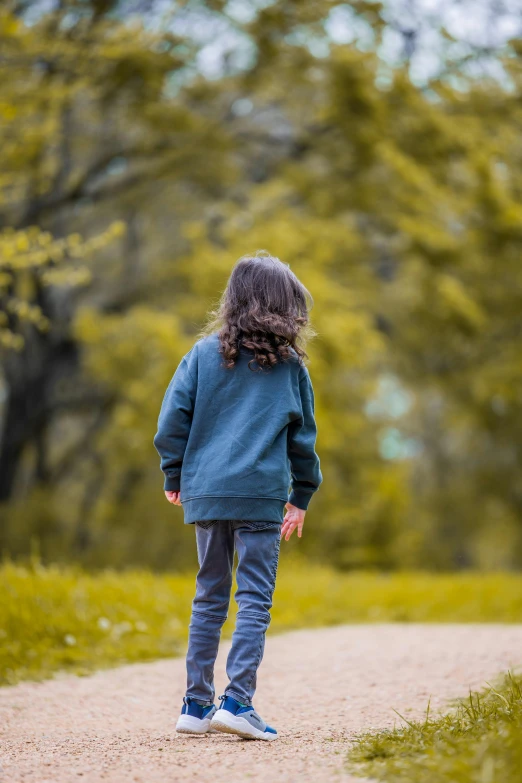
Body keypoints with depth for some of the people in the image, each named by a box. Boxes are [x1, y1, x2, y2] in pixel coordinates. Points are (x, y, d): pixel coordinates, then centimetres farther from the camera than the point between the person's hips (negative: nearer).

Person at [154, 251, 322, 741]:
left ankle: (196, 704, 14)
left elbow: (173, 418, 3)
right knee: (254, 599, -1)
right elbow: (302, 436, 9)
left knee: (209, 597, 12)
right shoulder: (289, 366, 3)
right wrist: (302, 496, 19)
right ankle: (237, 701, -12)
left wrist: (174, 476, 15)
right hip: (261, 495, -3)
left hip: (205, 493, 3)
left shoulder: (204, 353, 5)